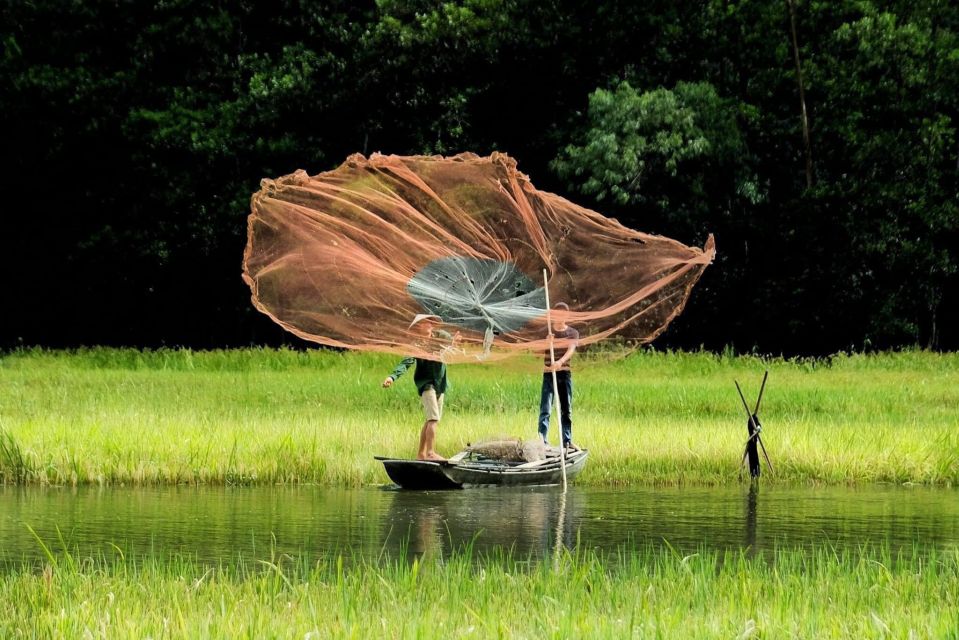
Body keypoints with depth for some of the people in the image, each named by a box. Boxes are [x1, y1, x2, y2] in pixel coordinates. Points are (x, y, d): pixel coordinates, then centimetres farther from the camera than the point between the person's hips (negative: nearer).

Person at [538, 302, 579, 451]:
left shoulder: (573, 333, 4)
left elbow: (571, 350, -13)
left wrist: (560, 361, -33)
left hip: (565, 373, 2)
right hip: (548, 373, -2)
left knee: (566, 409, 10)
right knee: (545, 409, -10)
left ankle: (567, 440, 18)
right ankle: (542, 440, -15)